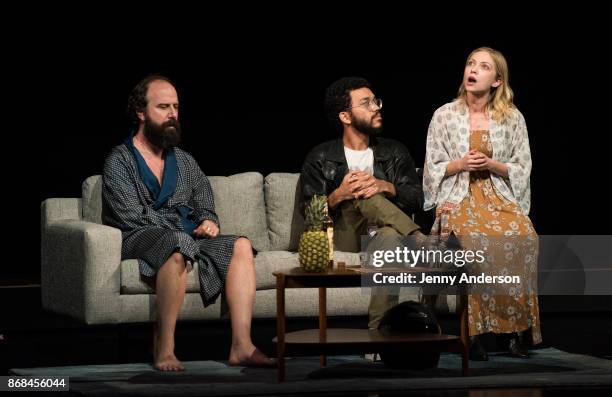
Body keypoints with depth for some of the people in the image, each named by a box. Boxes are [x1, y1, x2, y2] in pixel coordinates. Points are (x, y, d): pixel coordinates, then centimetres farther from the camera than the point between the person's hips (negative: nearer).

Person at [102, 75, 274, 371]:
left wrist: (208, 222, -3)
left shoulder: (184, 161, 23)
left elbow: (205, 205, 22)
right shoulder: (120, 161, 2)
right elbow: (131, 218, -9)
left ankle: (241, 346, -29)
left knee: (241, 246, -18)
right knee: (177, 246, -39)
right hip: (138, 243, -6)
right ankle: (164, 349, -36)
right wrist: (181, 233, -13)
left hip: (186, 241, 6)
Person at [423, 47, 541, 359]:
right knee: (474, 238, -37)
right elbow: (433, 168, 10)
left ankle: (514, 326, -25)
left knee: (523, 235, -34)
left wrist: (492, 164, -8)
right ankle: (472, 331, -30)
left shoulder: (512, 118, 10)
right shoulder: (445, 115, 8)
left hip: (501, 197, 1)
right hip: (458, 198, -1)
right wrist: (461, 164, -9)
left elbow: (522, 168, 11)